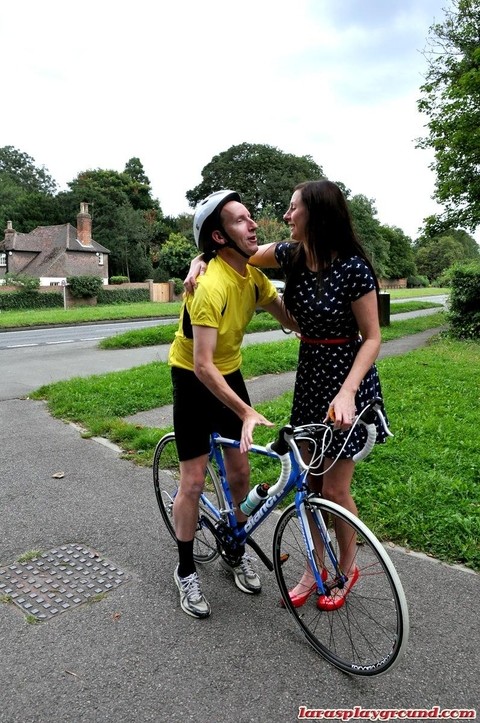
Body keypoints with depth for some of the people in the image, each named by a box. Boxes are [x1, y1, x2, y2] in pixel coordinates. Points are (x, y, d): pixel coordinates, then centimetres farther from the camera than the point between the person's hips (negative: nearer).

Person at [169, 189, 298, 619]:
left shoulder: (253, 275, -6)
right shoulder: (211, 285, -30)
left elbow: (289, 317, 4)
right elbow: (203, 366, -34)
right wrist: (247, 412, -38)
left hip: (230, 373, 7)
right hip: (194, 379, -6)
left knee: (240, 473, 10)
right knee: (193, 482, 0)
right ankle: (186, 571, 19)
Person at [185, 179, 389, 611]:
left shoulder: (353, 267, -18)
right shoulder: (291, 255, -2)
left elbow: (372, 338, -15)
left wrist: (346, 393, -27)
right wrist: (201, 260, -10)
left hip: (348, 380, -6)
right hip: (309, 374, 6)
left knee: (334, 489, 2)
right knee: (310, 482, 12)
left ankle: (348, 567, 29)